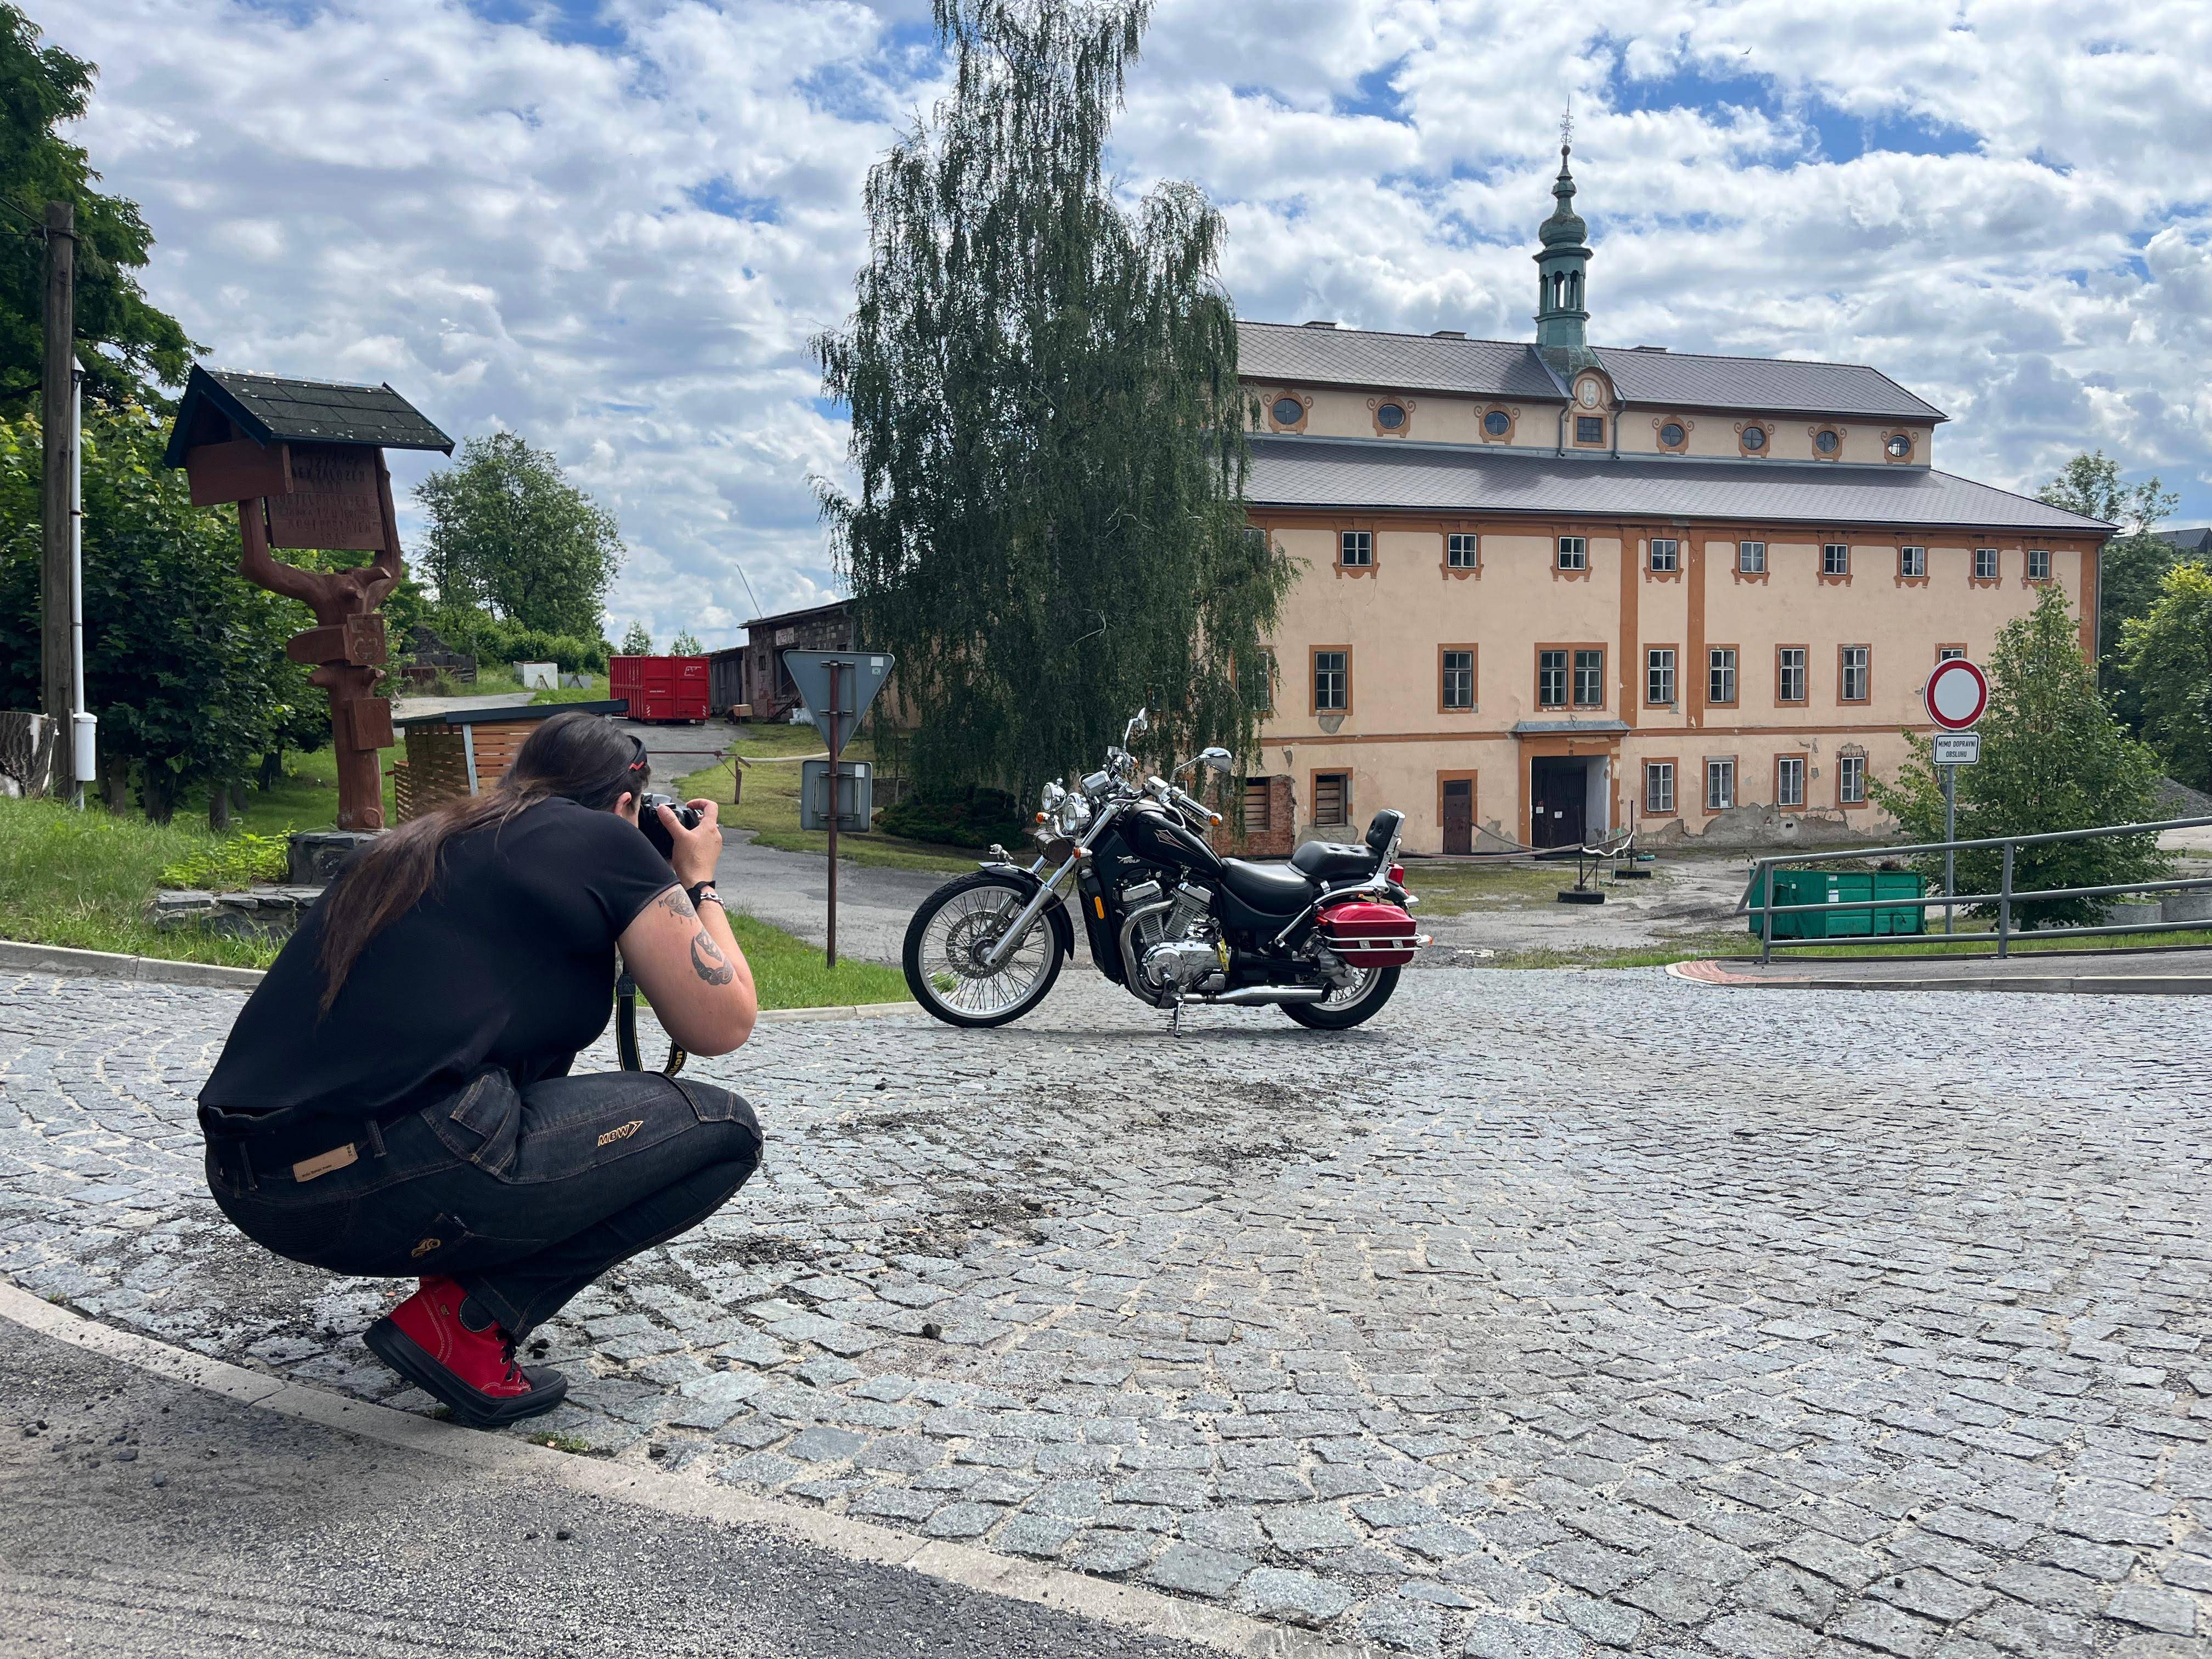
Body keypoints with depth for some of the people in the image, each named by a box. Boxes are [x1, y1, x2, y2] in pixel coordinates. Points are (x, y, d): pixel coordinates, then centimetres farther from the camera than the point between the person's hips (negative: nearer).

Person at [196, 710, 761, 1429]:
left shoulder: (419, 844, 23)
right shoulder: (605, 840, 4)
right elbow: (724, 1026, 6)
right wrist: (698, 884, 22)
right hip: (388, 1182, -9)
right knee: (724, 1130, 5)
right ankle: (466, 1322, -2)